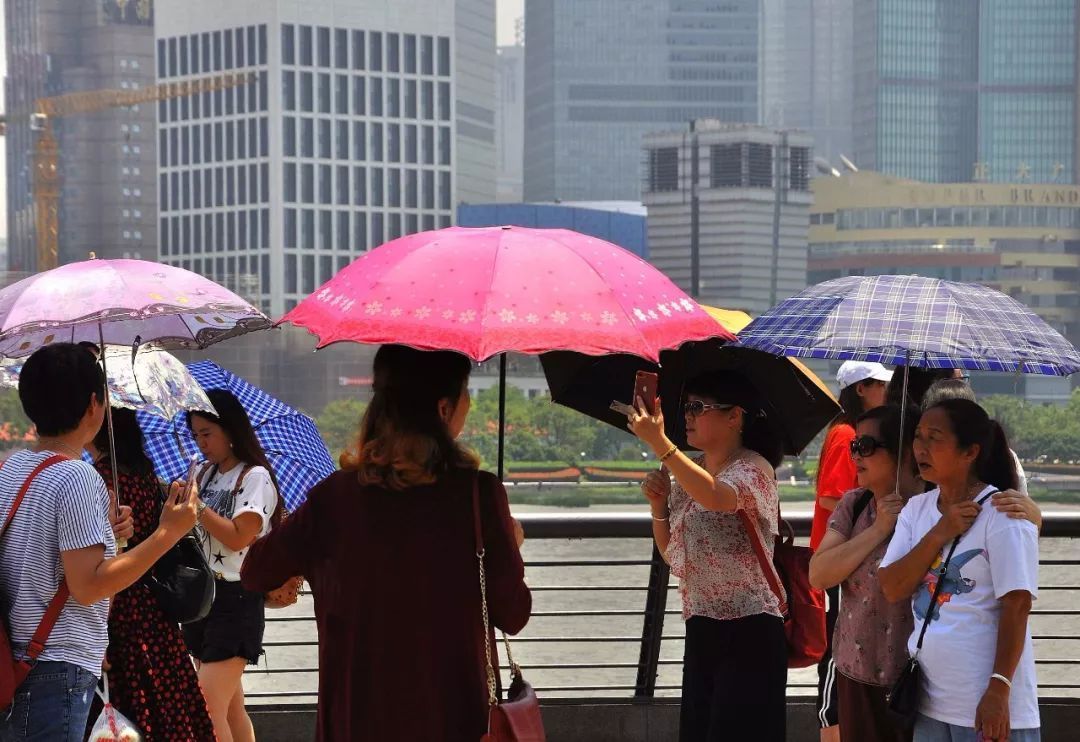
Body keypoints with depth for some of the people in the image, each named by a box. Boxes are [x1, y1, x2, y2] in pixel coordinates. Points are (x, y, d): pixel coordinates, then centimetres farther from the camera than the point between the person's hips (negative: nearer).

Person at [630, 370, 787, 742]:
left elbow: (716, 496, -33)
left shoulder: (754, 468, -9)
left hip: (748, 630, -8)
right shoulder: (688, 472, 14)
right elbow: (673, 556, 18)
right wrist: (658, 505, 1)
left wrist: (659, 443, -35)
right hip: (701, 628, 8)